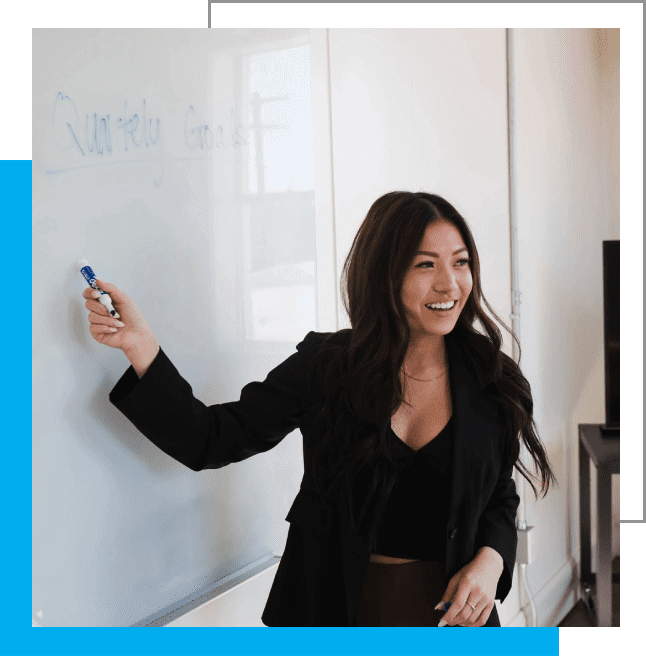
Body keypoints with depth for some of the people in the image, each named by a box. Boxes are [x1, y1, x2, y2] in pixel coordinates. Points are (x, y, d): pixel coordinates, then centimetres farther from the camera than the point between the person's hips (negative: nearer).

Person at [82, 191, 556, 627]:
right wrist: (141, 347, -21)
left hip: (449, 612, 1)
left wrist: (490, 559, -13)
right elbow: (213, 440, -11)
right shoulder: (326, 365, -9)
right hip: (337, 609, 0)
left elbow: (501, 497, 7)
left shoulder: (492, 383, -5)